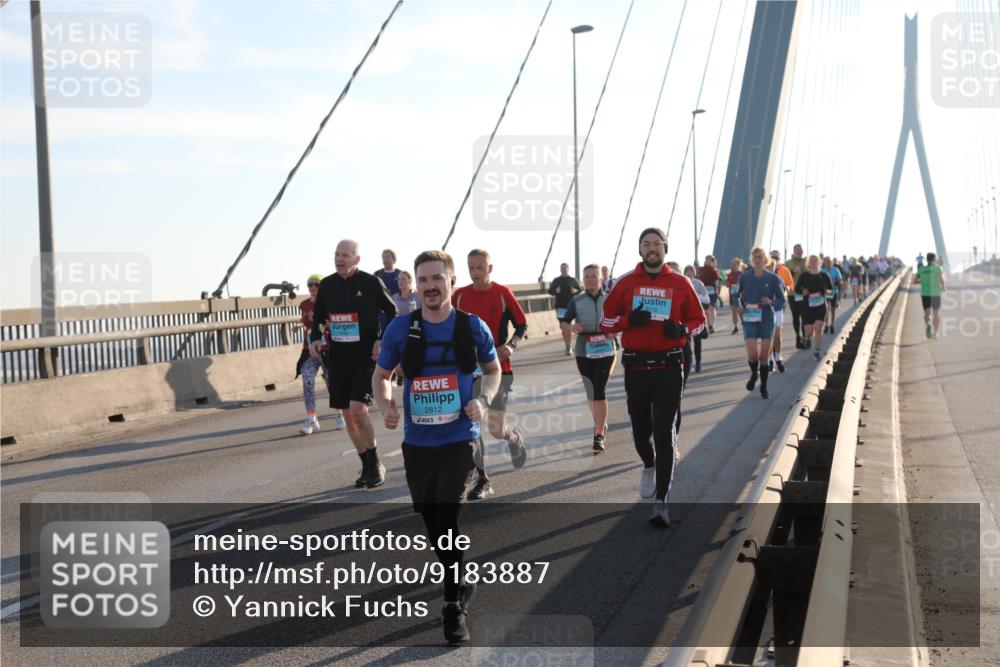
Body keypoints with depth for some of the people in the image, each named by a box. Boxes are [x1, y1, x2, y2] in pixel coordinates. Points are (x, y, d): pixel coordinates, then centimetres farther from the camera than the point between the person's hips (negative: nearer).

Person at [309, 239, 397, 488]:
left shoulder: (371, 283, -6)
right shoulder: (326, 285, 6)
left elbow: (392, 313, 4)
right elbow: (318, 318, 17)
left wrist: (382, 339, -8)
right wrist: (315, 339, -1)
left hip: (365, 355, -5)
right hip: (337, 356, 5)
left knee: (358, 410, -17)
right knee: (347, 415, 8)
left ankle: (376, 464, 0)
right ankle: (368, 467, 22)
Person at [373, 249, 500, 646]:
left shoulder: (472, 326, -3)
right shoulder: (401, 328, -2)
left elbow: (493, 370, 12)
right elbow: (381, 375, 10)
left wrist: (483, 400, -8)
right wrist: (385, 405, -10)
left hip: (459, 438, -3)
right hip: (416, 440, 3)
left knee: (448, 516, -14)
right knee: (431, 521, 13)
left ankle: (454, 607, 1)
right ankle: (461, 583, 39)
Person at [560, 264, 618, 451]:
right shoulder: (576, 301, 2)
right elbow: (563, 321, 3)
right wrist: (571, 327, -19)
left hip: (605, 351, -2)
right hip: (584, 352, 2)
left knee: (599, 390, -11)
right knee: (590, 390, 10)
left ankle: (599, 435, -9)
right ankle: (600, 424, 34)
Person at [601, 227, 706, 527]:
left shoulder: (680, 283, 3)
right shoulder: (625, 283, 4)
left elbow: (698, 320, 11)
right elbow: (606, 321, 9)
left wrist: (682, 329, -11)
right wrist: (629, 320, -11)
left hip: (669, 367, -1)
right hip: (635, 367, 2)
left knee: (664, 433, -6)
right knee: (640, 429, 12)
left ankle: (661, 501, -2)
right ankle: (649, 465, 46)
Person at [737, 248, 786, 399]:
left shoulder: (773, 278, -4)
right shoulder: (745, 277, -1)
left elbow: (782, 300, 1)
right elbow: (736, 295, 15)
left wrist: (771, 302, -19)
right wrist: (740, 306, -2)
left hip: (767, 319, 0)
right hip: (749, 319, 0)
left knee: (764, 355, 3)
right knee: (752, 354, -12)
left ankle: (764, 386, 21)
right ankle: (754, 373, 22)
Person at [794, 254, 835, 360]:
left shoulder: (823, 276, 3)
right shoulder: (804, 276, 0)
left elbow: (831, 287, 15)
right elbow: (797, 289, 5)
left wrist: (828, 291, -8)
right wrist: (802, 291, -16)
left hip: (821, 305, 0)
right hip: (807, 306, 0)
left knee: (818, 328, -13)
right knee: (809, 332, -2)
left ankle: (817, 351, 0)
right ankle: (808, 338, 36)